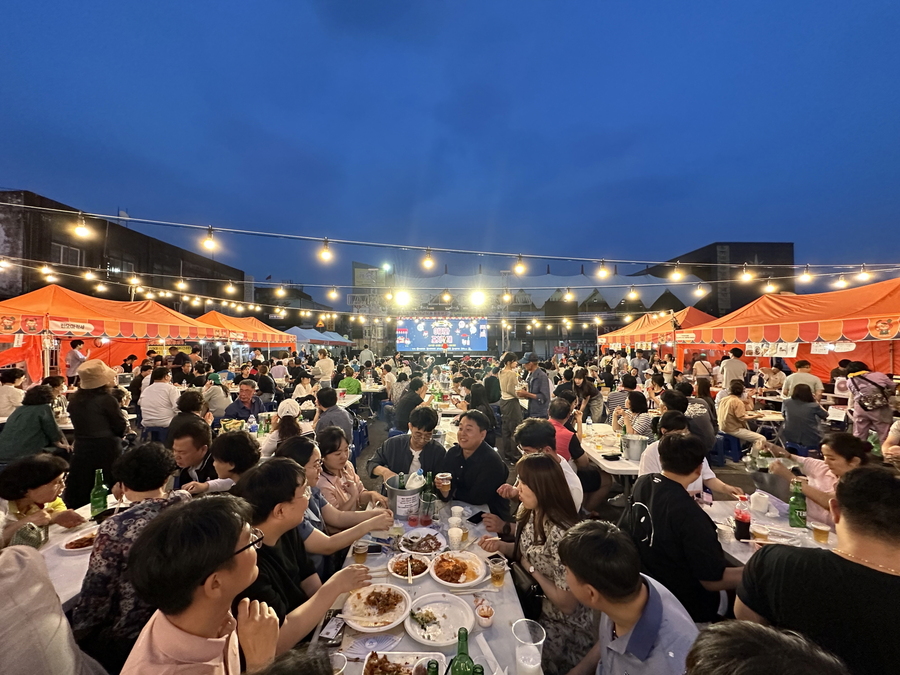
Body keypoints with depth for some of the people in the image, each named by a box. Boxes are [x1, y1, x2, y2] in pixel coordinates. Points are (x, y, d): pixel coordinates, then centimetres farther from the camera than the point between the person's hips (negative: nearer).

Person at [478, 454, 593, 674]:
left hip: (561, 628, -7)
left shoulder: (561, 535, -35)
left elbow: (567, 604, -26)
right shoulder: (531, 512, -9)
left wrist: (532, 570, -18)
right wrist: (501, 546, -10)